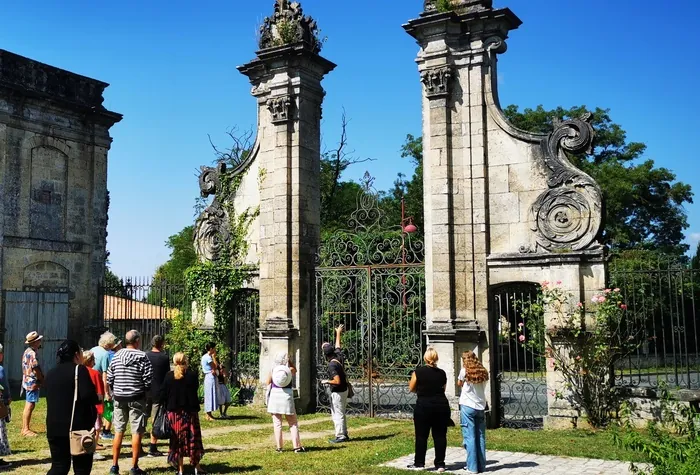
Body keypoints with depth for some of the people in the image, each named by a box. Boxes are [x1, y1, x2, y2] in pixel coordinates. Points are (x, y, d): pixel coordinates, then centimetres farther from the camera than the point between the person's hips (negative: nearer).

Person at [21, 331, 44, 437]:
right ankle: (26, 429, -6)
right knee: (30, 406, -8)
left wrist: (40, 378, 11)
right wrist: (42, 379, -3)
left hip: (28, 382, 11)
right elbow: (36, 369, -20)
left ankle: (25, 428, 20)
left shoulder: (27, 351, 14)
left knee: (29, 406, 14)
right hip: (32, 383, -11)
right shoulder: (32, 353, -18)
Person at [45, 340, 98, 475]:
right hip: (78, 426, -6)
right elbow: (88, 396, -20)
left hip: (55, 427, 6)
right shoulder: (79, 370, -10)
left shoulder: (51, 373, 13)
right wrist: (97, 399, 1)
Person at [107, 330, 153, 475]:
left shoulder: (116, 356, 3)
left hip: (119, 398, 4)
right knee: (136, 432, 2)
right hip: (136, 398, -4)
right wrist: (145, 391, 6)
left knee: (118, 431, 12)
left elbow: (109, 379, 4)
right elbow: (148, 378, -12)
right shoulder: (142, 356, -10)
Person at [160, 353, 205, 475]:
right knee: (193, 438, 10)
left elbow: (163, 394, -4)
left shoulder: (169, 376, -5)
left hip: (174, 412, 1)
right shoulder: (192, 375, -9)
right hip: (190, 411, -1)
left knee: (178, 439, 8)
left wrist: (165, 406, 9)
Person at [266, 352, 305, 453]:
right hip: (287, 396, -1)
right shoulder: (290, 370, -2)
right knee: (293, 424, 7)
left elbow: (268, 382, 12)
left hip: (275, 395, 1)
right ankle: (297, 446, 2)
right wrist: (289, 360, 11)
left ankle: (279, 447, 6)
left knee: (277, 424, 6)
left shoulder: (273, 370, 0)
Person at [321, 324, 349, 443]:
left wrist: (327, 381, -12)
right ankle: (344, 434, 24)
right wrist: (338, 333, 35)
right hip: (344, 390, 9)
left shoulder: (332, 365, -24)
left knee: (337, 414, -2)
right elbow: (337, 345, 20)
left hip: (338, 392, -9)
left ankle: (341, 436, 1)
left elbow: (337, 381, -28)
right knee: (340, 413, 18)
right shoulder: (339, 356, 0)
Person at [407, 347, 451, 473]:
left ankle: (419, 463, 12)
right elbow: (443, 389, 11)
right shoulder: (442, 373, 3)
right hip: (441, 405, 3)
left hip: (423, 406, -3)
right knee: (440, 435, 7)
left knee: (421, 436, 6)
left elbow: (411, 389, 3)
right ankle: (440, 464, 10)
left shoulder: (418, 372, -6)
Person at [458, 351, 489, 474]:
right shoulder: (483, 372, 6)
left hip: (467, 406, -4)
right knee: (480, 437, 9)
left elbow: (459, 384, 8)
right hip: (481, 406, 4)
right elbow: (482, 385, 12)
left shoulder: (465, 371, -5)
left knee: (469, 437, -2)